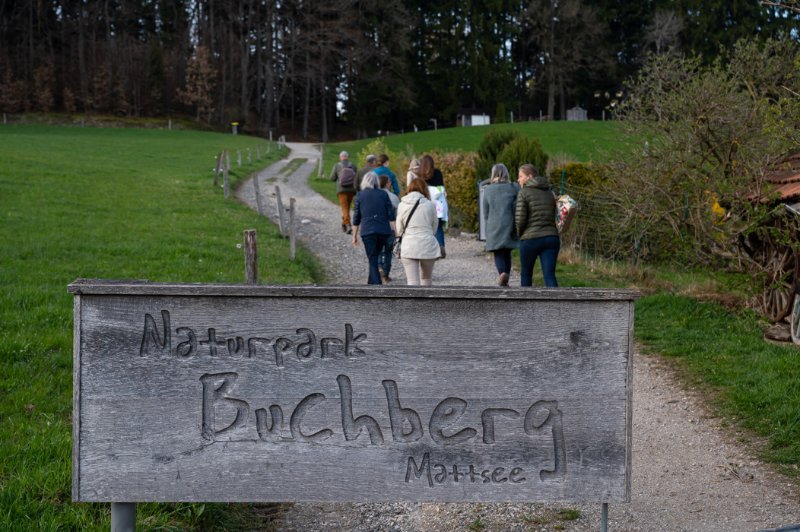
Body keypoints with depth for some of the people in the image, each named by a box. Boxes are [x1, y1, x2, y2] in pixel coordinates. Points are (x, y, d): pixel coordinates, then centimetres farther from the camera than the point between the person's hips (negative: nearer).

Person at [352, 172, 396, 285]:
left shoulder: (360, 195, 2)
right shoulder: (383, 194, 5)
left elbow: (356, 218, 3)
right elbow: (391, 216, 0)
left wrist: (354, 236, 10)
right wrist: (395, 232, 2)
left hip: (367, 231, -2)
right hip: (384, 231, 3)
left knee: (372, 260, -1)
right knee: (375, 256, 21)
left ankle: (377, 284, -14)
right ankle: (371, 282, 32)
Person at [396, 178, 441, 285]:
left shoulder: (402, 205, 0)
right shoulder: (430, 205, -2)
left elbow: (399, 230, 4)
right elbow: (434, 227, 6)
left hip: (408, 246, -1)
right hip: (428, 244, 1)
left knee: (413, 282, -4)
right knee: (426, 278, 21)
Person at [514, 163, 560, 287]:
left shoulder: (523, 193, -5)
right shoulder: (550, 192, 14)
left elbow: (520, 219, -11)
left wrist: (520, 234, 8)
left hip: (531, 239, -4)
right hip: (551, 238, 4)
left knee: (525, 273, 19)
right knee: (549, 277, -4)